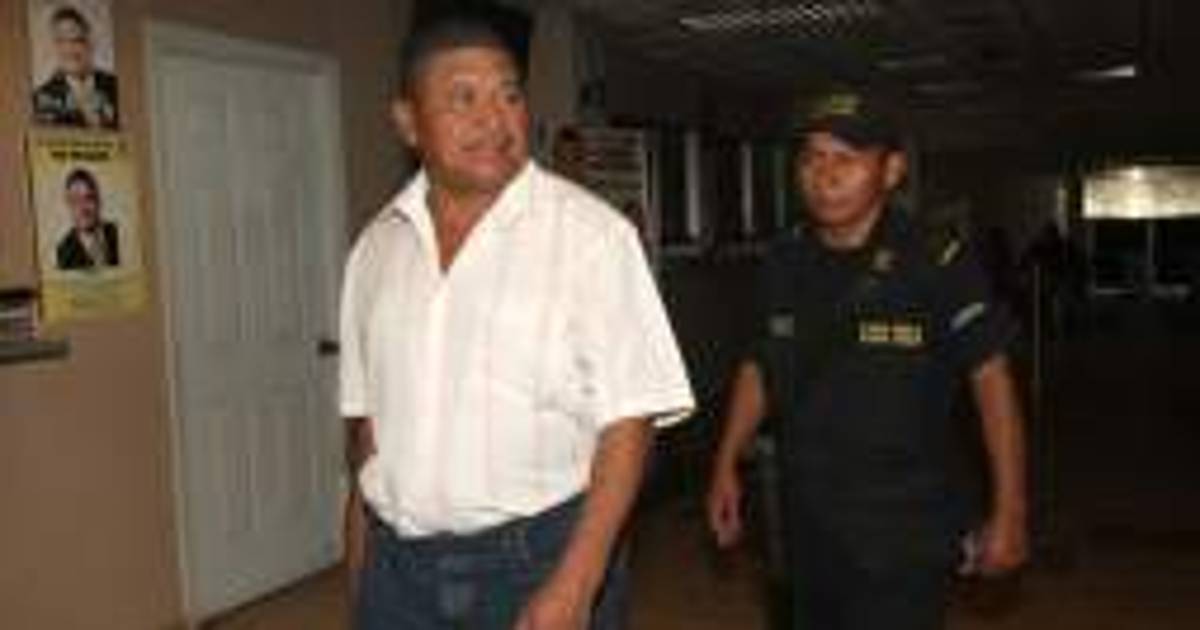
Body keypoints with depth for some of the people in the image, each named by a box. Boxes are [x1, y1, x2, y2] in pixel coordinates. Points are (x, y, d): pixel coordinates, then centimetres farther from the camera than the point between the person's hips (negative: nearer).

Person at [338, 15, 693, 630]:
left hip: (542, 557, -3)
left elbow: (628, 419, -12)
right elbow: (365, 413, 10)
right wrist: (359, 567, 11)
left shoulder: (592, 232, -12)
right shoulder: (375, 246, 3)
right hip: (396, 566, 4)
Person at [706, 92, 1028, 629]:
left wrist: (1009, 512, -10)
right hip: (807, 524, 5)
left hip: (904, 532, -5)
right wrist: (726, 465, 11)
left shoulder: (937, 263, -14)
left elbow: (991, 378, -10)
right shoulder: (785, 263, 1)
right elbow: (758, 367, 12)